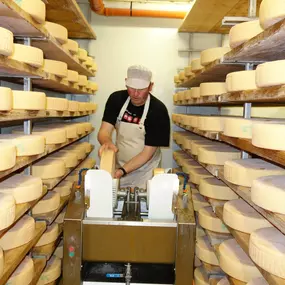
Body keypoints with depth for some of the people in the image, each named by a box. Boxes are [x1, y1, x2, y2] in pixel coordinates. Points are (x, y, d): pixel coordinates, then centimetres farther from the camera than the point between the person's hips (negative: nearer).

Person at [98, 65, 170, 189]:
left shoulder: (158, 111, -21)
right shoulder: (116, 99, -9)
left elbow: (148, 152, -21)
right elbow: (104, 131, -13)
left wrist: (122, 170, -31)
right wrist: (107, 142, -37)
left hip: (144, 171, -3)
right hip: (118, 164, 3)